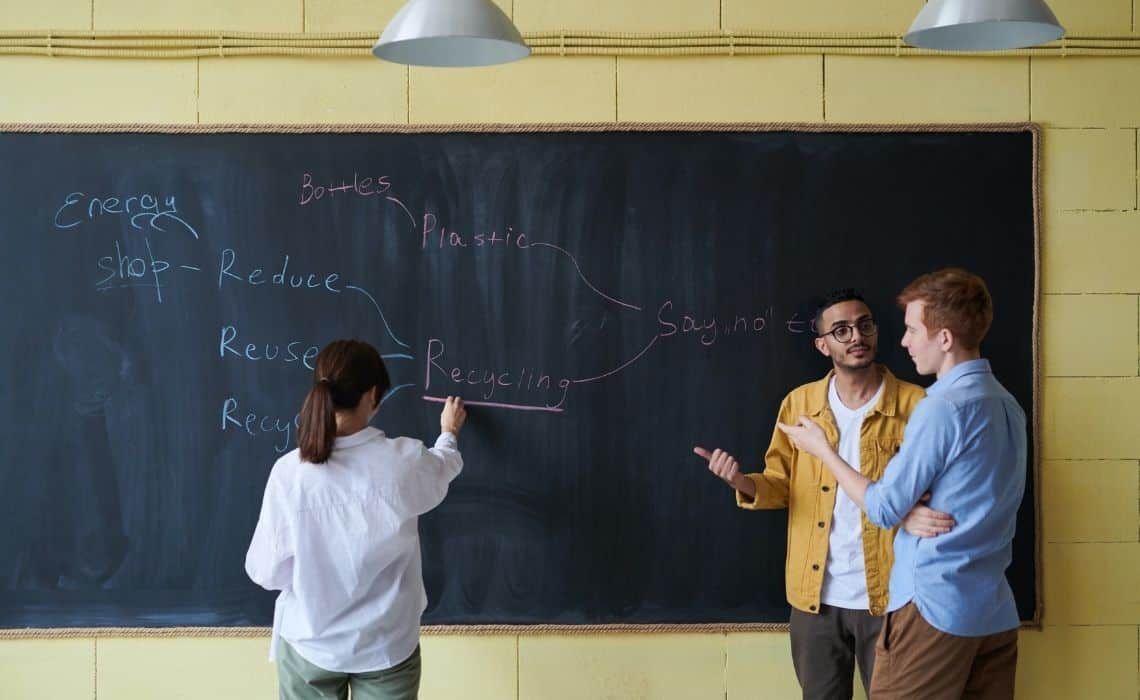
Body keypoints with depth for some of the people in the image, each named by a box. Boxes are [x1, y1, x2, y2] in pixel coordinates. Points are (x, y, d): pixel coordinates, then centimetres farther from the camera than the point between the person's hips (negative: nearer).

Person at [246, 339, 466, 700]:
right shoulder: (404, 461, -15)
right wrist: (449, 433, 32)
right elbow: (441, 469, 10)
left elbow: (267, 571, -8)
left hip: (310, 646, 0)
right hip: (387, 646, 0)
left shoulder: (289, 472, -16)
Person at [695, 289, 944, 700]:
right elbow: (780, 485, 7)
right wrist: (743, 483, -14)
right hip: (815, 595, 3)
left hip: (887, 595, -3)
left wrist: (918, 514, -28)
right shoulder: (798, 404, 4)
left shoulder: (915, 404, -6)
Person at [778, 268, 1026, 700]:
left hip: (935, 607, -8)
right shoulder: (1008, 406, 10)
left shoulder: (943, 407, -17)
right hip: (996, 612, 8)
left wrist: (822, 449, -1)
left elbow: (884, 508, -11)